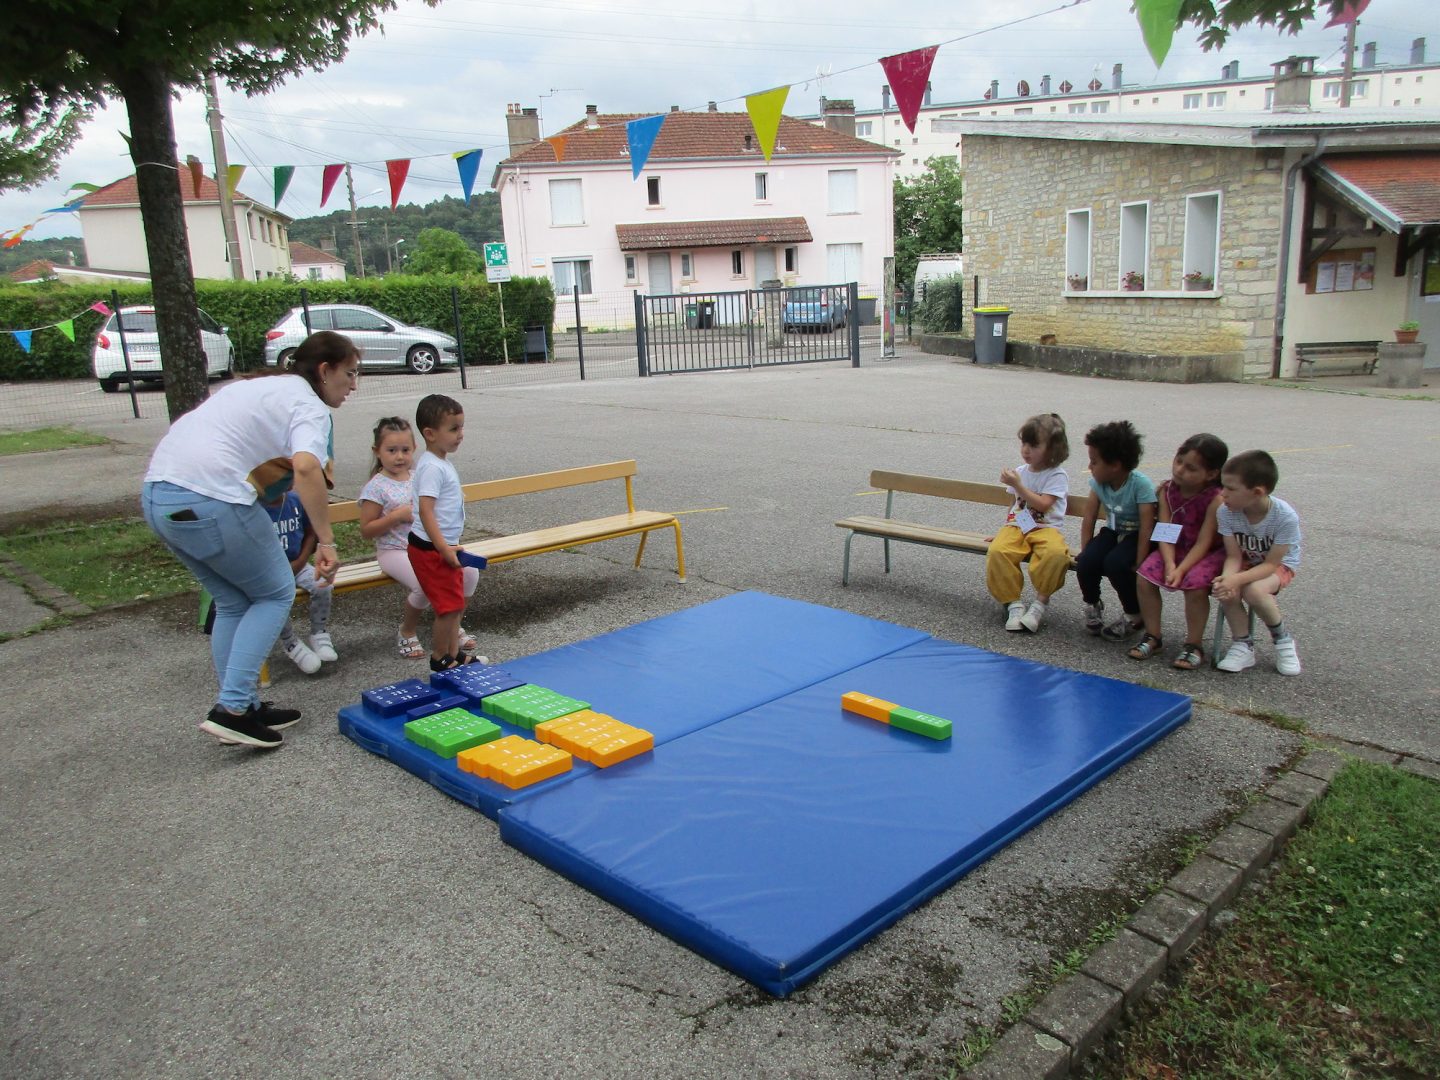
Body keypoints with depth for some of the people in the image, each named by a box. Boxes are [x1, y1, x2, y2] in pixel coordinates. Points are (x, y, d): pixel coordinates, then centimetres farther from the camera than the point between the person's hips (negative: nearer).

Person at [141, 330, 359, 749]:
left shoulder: (261, 385, 24)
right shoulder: (309, 406, -4)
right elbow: (305, 467, -24)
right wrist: (326, 541, -22)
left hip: (156, 493, 9)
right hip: (210, 501, -9)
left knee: (233, 602, 19)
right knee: (276, 594, 8)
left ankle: (244, 708, 22)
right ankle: (232, 708, 0)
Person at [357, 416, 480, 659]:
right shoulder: (376, 487, -8)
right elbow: (366, 530, -9)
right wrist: (397, 516, -18)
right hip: (395, 551, -6)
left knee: (469, 571, -15)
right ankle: (407, 632, -1)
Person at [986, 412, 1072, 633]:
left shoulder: (1057, 476, -2)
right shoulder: (1020, 472, 15)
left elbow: (1042, 505, -15)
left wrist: (1017, 485, -16)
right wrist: (1005, 529, 19)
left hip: (1045, 529, -4)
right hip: (1017, 526, 4)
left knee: (1056, 553, -38)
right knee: (997, 551, -30)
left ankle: (1041, 602, -19)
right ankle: (1013, 603, -16)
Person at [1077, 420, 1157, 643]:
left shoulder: (1141, 484, -23)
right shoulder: (1098, 482, -6)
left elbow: (1146, 527, -24)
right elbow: (1089, 518, -1)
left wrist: (1138, 565, -27)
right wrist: (1085, 552, -6)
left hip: (1136, 536, -5)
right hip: (1113, 531, 5)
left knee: (1115, 563, -33)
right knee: (1086, 563, -24)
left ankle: (1134, 615, -7)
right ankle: (1092, 604, 9)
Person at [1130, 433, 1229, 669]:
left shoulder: (1216, 499, -19)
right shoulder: (1168, 491, -6)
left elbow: (1203, 542, -21)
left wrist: (1181, 570, -31)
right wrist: (1170, 564, -25)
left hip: (1209, 552, -5)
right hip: (1175, 549, 5)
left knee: (1195, 585, -30)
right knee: (1144, 577, -17)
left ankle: (1194, 646, -11)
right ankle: (1152, 637, 0)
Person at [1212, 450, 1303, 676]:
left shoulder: (1286, 517, -30)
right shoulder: (1226, 513, -21)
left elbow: (1271, 564, -25)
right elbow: (1234, 556, -17)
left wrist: (1236, 579, -41)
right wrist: (1227, 577, -39)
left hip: (1280, 564, -3)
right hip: (1247, 562, 3)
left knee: (1254, 590, -33)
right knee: (1225, 590, -29)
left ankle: (1282, 639, -4)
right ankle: (1242, 644, -7)